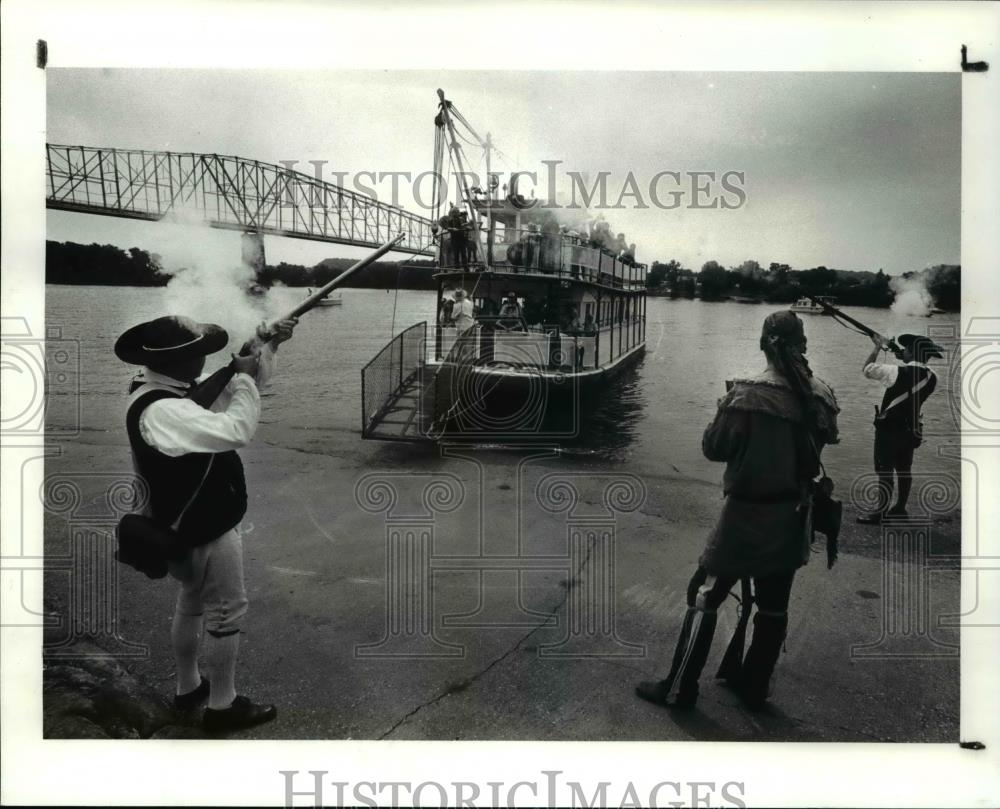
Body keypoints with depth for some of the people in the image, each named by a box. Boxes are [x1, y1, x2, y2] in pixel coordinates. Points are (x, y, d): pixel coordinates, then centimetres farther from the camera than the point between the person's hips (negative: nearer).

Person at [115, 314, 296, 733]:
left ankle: (188, 687, 41)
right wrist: (243, 376, -25)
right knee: (226, 612, 5)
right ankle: (223, 705, 19)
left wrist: (270, 345, -7)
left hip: (191, 525, 10)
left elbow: (246, 384, 7)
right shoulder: (160, 411, -31)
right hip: (205, 530, -10)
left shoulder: (176, 388, 0)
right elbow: (236, 429, -39)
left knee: (192, 604, 23)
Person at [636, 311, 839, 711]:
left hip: (747, 515, -5)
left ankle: (679, 689, 13)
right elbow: (824, 442, 12)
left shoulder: (748, 395, -20)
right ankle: (754, 687, 31)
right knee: (773, 607, 17)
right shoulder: (821, 397, -3)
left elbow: (714, 447, -12)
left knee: (704, 597, 6)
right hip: (793, 517, 6)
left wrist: (725, 407, 3)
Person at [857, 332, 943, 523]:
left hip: (890, 428, -7)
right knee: (903, 470, 16)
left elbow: (867, 369, -9)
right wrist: (904, 359, 14)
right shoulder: (931, 377, 0)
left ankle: (881, 513, 2)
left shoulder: (899, 372, -20)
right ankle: (900, 509, 26)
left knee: (885, 472, -2)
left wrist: (878, 347, 3)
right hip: (911, 430, 7)